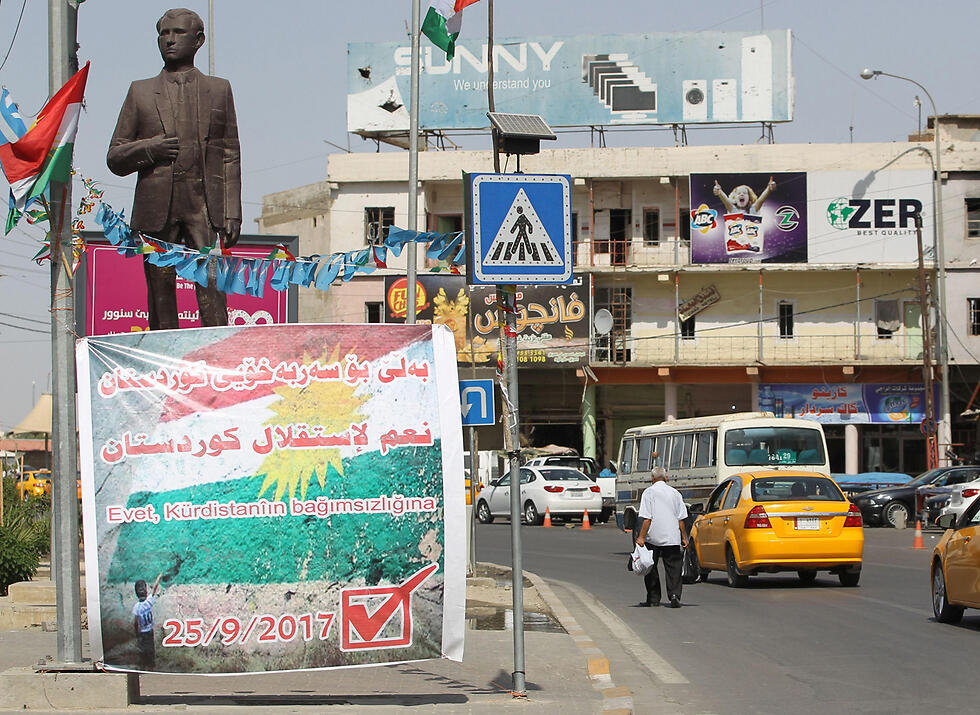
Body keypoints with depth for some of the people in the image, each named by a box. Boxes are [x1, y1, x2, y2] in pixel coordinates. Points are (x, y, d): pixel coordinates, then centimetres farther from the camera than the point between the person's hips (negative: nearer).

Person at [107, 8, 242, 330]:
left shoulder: (219, 90, 16)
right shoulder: (140, 92, 15)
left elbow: (231, 157, 12)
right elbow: (115, 158, 15)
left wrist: (232, 214, 3)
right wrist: (149, 149, -6)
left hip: (205, 207, -1)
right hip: (156, 208, 1)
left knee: (211, 284, -15)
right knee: (160, 295, 0)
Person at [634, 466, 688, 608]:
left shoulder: (649, 492, -3)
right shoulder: (675, 493, 9)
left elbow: (647, 518, -11)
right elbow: (681, 519, 9)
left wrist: (641, 537, -11)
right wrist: (684, 538, 14)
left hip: (653, 538, -3)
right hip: (672, 538, 3)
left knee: (651, 568, 9)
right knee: (673, 568, 1)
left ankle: (653, 598, 11)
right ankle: (674, 595, -15)